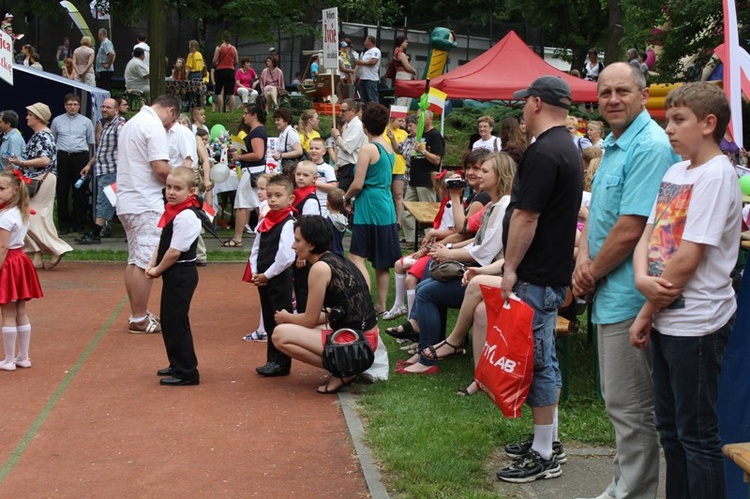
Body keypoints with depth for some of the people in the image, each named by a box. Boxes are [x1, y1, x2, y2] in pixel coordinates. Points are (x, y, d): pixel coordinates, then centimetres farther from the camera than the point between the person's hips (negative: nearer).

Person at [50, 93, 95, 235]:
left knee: (79, 192, -1)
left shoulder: (86, 122, 9)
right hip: (62, 157, 1)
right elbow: (52, 141, 16)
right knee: (62, 191, 2)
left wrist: (91, 161, 6)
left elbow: (91, 142, 11)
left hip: (80, 157, -1)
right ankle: (64, 224, 9)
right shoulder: (57, 121, 10)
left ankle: (79, 224, 8)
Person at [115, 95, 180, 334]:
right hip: (145, 204, -10)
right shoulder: (154, 126, -11)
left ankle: (137, 314, 21)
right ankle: (139, 319, -2)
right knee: (145, 263, -5)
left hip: (126, 202, 10)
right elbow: (161, 167, -20)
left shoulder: (131, 123, 20)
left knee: (134, 260, 14)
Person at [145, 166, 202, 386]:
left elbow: (174, 252, -22)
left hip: (181, 274, -10)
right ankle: (177, 365, 33)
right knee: (169, 321, 19)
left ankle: (186, 372, 5)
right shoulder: (172, 211, 9)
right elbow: (162, 243, 15)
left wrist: (157, 270, -9)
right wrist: (152, 265, 3)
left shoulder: (186, 217, -21)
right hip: (173, 274, 10)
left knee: (176, 323, -4)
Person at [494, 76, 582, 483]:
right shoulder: (568, 147, 14)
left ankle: (543, 456, 2)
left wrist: (511, 268, -15)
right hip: (554, 269, 10)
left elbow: (525, 216, -22)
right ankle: (546, 438, 28)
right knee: (544, 358, 17)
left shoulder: (543, 153, -20)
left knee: (536, 361, -4)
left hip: (536, 276, -10)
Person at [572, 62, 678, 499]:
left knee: (630, 404, -1)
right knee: (620, 399, 19)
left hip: (627, 295, -10)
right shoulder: (614, 145, 14)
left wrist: (593, 273, -10)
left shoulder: (650, 147, -18)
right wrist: (584, 258, -2)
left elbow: (630, 229, -23)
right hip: (610, 294, 10)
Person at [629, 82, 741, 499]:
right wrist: (643, 279, -12)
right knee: (670, 427, 18)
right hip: (665, 319, 9)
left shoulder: (716, 175, -15)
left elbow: (688, 258, -19)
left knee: (697, 434, 1)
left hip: (696, 323, -9)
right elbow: (648, 235, 9)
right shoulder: (675, 172, 11)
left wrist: (646, 312, -10)